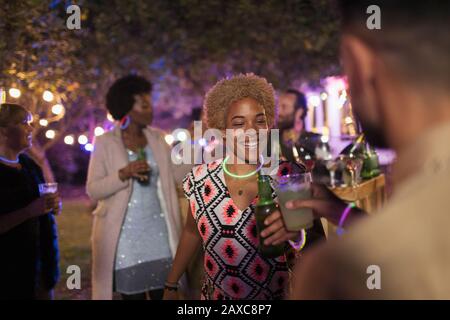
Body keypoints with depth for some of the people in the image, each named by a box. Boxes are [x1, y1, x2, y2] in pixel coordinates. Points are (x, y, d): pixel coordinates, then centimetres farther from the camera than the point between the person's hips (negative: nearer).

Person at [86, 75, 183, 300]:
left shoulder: (158, 138, 7)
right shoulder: (106, 142, -3)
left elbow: (168, 186, 10)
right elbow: (93, 190, -6)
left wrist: (176, 229, 5)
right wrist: (123, 174, -20)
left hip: (157, 229, 3)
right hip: (125, 233, -3)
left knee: (162, 293, -2)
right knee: (132, 293, 1)